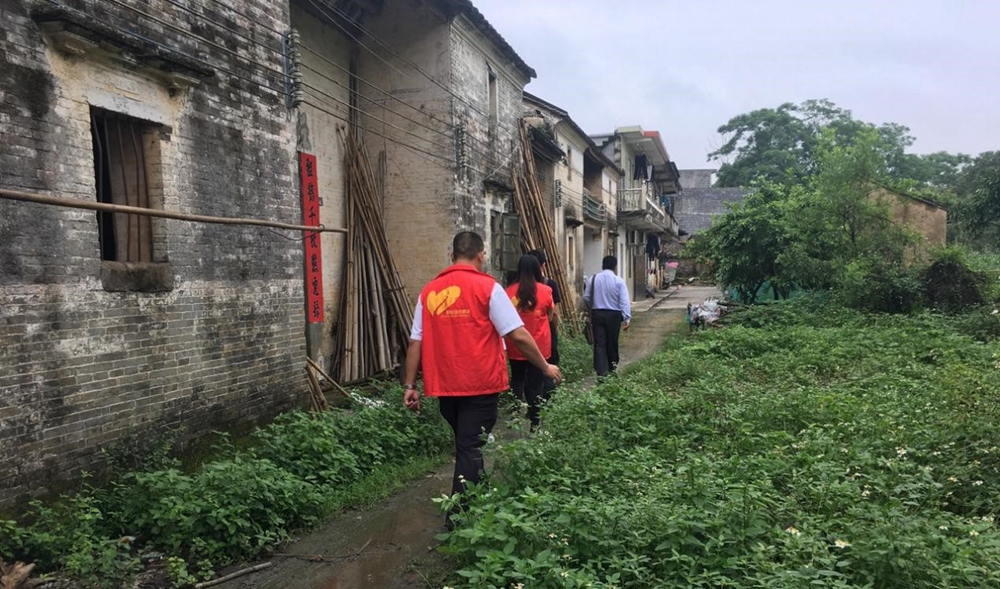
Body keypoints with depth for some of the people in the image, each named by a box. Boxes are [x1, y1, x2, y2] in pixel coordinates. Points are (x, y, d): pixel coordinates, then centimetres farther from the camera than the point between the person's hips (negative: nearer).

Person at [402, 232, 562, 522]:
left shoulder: (429, 291, 5)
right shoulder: (488, 287, -8)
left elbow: (415, 343, 4)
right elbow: (519, 335, -11)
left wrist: (409, 385, 10)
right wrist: (545, 367, 1)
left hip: (444, 386, 5)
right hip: (480, 384, -5)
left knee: (466, 446, 23)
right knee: (470, 450, 3)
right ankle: (458, 519, 5)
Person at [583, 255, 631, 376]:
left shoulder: (593, 278, 0)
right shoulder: (619, 281, -8)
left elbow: (586, 297, 7)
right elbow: (625, 302, -13)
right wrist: (627, 318, -10)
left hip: (597, 314, 2)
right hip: (613, 314, -1)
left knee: (599, 343, 2)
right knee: (612, 341, 15)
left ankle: (601, 371, -6)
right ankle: (612, 366, 34)